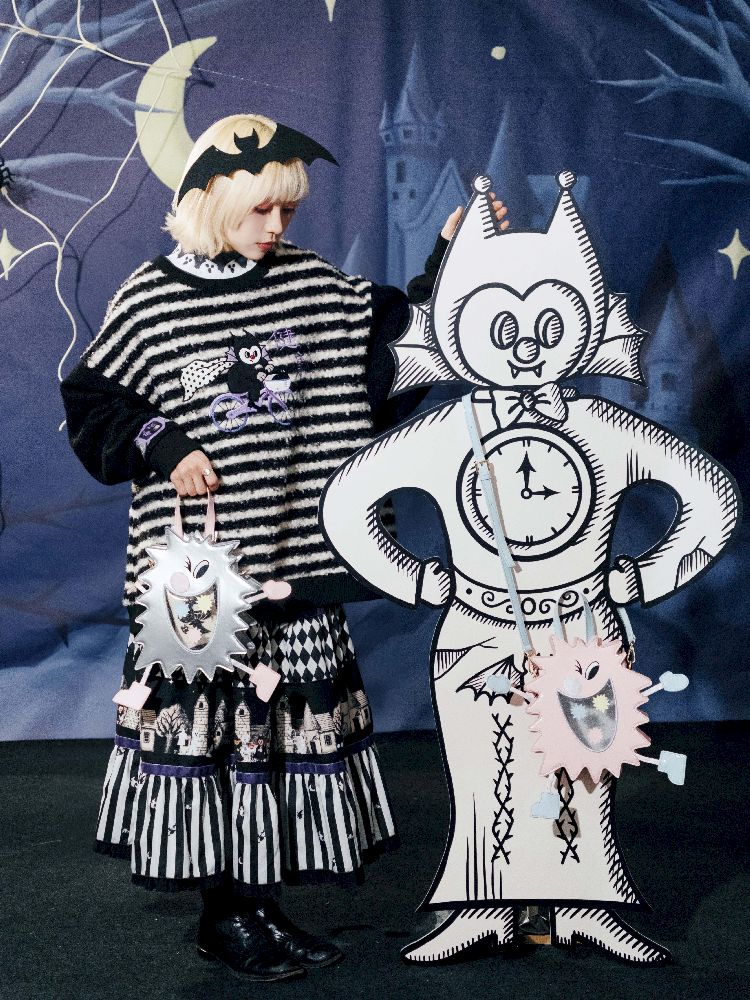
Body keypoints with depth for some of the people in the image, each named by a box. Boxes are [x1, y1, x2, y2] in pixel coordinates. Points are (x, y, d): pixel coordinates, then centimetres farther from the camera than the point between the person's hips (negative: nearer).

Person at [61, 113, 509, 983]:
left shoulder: (314, 285, 8)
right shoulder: (150, 296, -1)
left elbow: (400, 331, 14)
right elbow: (93, 404, 4)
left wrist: (449, 259, 4)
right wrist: (163, 448, -9)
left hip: (297, 552, 4)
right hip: (198, 561, -4)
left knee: (290, 713, 7)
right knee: (205, 714, 1)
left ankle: (257, 901, 21)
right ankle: (221, 914, 14)